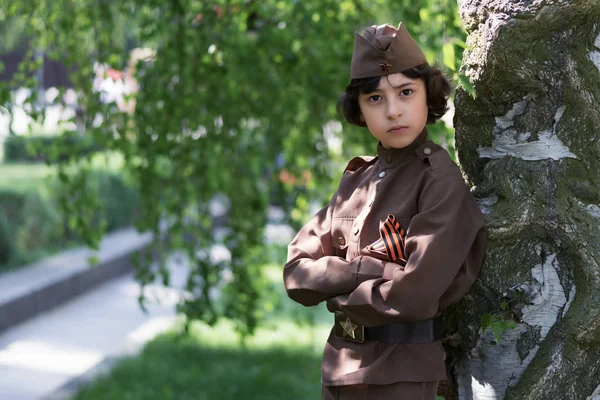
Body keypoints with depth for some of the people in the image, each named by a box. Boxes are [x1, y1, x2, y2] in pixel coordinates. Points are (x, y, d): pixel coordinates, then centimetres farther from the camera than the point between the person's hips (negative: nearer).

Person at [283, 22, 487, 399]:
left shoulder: (441, 180, -12)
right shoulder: (357, 178, 6)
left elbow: (415, 294, -22)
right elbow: (298, 273, 0)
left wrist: (336, 291, -7)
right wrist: (372, 268, -15)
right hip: (340, 364, 6)